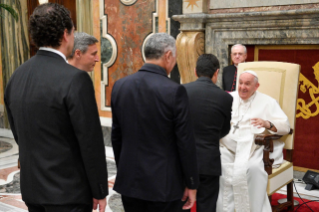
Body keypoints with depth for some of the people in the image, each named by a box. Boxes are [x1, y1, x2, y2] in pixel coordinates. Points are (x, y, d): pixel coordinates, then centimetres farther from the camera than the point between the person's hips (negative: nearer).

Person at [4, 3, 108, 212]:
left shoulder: (17, 77, 2)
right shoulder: (75, 79, -20)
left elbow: (19, 134, 11)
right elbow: (91, 141, -18)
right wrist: (100, 191, -7)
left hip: (32, 188, 7)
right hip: (67, 193, -7)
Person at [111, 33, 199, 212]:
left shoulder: (120, 86, 0)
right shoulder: (174, 91, -16)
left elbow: (116, 135, 8)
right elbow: (185, 142, -12)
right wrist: (191, 184, -2)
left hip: (129, 182, 5)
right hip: (164, 184, -5)